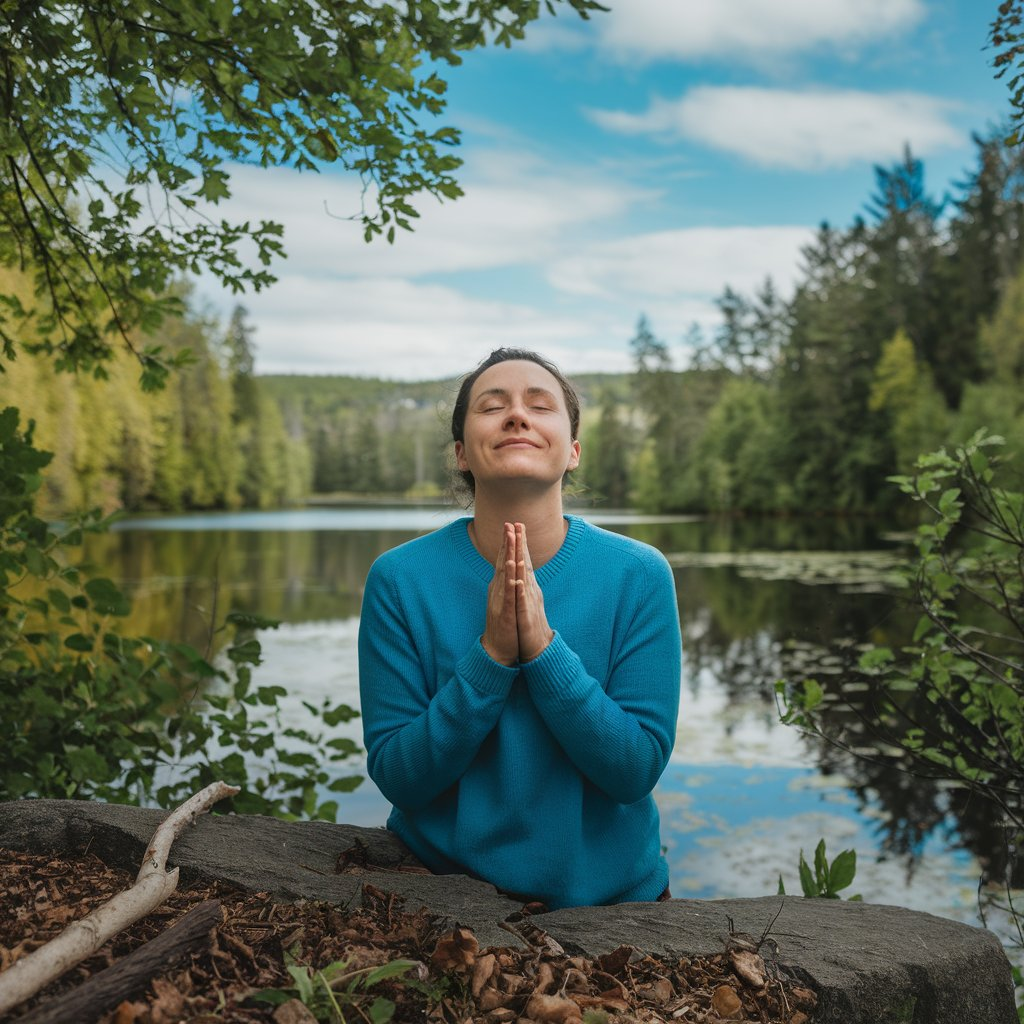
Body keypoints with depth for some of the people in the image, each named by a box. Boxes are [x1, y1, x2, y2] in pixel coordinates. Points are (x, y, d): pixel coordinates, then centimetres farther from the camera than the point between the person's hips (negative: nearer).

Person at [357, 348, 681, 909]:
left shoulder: (639, 576, -12)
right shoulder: (399, 578, -12)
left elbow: (636, 770, -15)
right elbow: (396, 777, -13)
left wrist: (543, 647, -27)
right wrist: (491, 656, -26)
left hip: (606, 890, 0)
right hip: (441, 884, 0)